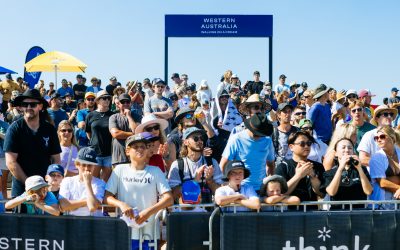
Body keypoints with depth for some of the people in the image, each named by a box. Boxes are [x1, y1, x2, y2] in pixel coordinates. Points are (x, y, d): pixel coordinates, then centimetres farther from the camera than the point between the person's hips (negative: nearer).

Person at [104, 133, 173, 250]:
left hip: (149, 234, 0)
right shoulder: (120, 170, 5)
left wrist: (148, 212, -14)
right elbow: (107, 197, 3)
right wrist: (121, 204, -16)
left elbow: (169, 199, -1)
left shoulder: (155, 171, 5)